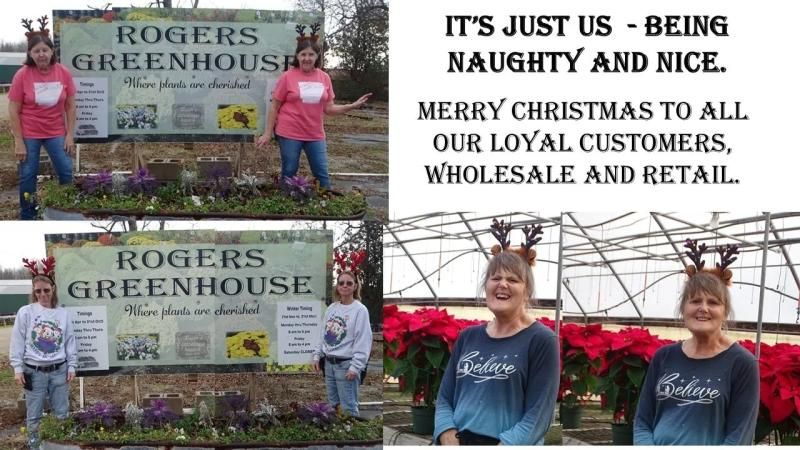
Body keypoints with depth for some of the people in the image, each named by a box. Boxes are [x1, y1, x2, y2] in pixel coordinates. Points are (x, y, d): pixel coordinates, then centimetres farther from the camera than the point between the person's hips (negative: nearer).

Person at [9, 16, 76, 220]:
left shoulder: (63, 73, -7)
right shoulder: (22, 75, -13)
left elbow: (70, 106, 2)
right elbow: (14, 110, -9)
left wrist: (70, 135, -1)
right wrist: (19, 142, -12)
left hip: (56, 133, 2)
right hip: (29, 134, -2)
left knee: (66, 172, 2)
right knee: (28, 175, 4)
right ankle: (27, 217, 17)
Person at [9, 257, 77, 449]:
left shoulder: (63, 313, 4)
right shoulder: (25, 312, -2)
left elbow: (70, 341, 8)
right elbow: (17, 342, -1)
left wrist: (72, 366, 6)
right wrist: (18, 368, -5)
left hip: (59, 370, 2)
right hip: (34, 372, -2)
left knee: (62, 414, 7)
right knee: (34, 416, 4)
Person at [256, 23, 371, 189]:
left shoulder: (324, 78, 4)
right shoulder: (287, 77, -6)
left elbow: (328, 108, 8)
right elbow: (274, 107, -2)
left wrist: (352, 106, -4)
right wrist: (268, 134, -3)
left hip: (315, 135, 3)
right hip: (289, 134, -3)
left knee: (322, 175, 5)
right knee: (289, 175, 6)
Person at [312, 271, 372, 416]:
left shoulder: (360, 310, -9)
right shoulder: (331, 309, 10)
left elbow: (363, 341, -14)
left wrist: (355, 366, -19)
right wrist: (317, 355, 10)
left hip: (346, 364, -7)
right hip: (329, 363, 7)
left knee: (348, 407, -7)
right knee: (333, 404, 14)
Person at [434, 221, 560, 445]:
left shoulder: (541, 340, -3)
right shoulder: (468, 336, 12)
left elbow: (537, 416, -10)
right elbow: (445, 399, 10)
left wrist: (503, 444, -19)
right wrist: (450, 441, -7)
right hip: (459, 442, 5)